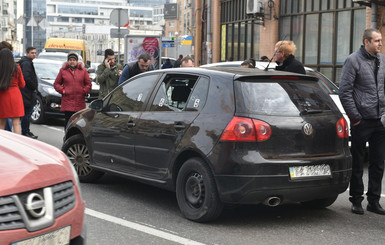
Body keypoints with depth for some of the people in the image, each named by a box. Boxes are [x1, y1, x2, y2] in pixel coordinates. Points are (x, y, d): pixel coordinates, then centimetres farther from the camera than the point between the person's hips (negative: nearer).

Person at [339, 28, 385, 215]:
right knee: (357, 163, 5)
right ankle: (356, 200, 16)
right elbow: (345, 92, -10)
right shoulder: (354, 60, -8)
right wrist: (355, 117, -12)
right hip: (362, 121, -6)